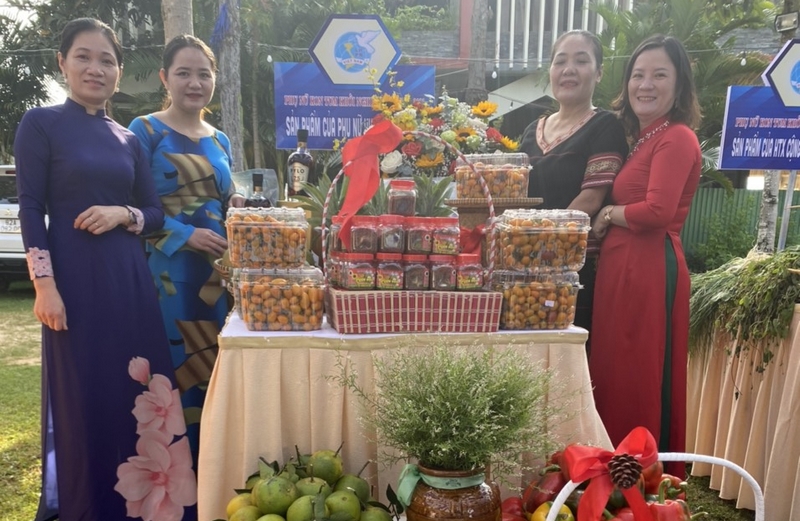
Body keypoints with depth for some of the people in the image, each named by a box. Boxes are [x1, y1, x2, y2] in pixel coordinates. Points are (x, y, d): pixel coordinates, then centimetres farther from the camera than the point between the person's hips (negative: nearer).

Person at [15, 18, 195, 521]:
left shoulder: (129, 138, 14)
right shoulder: (41, 123, 1)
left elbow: (156, 212, 12)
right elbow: (31, 209, -5)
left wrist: (124, 214, -9)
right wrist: (44, 284, -13)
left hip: (130, 277, 5)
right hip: (75, 277, -4)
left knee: (135, 390, 10)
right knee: (81, 396, 3)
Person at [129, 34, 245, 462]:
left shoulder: (220, 141, 15)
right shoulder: (145, 131, -2)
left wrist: (235, 207, -1)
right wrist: (188, 235, -20)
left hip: (217, 271, 6)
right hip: (166, 270, -5)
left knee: (214, 366, 10)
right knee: (172, 367, -3)